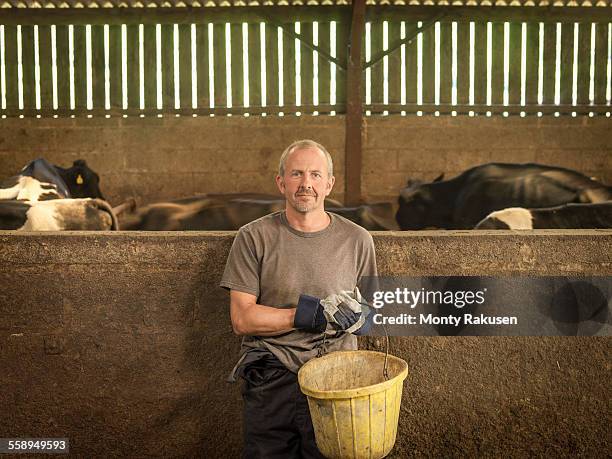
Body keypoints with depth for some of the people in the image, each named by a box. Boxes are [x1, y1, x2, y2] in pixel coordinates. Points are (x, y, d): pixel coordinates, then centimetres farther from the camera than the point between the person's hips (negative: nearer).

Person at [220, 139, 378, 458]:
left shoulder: (357, 240, 4)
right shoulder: (253, 237, -2)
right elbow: (241, 319, -7)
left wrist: (353, 315, -6)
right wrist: (306, 315, -15)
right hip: (271, 381, -1)